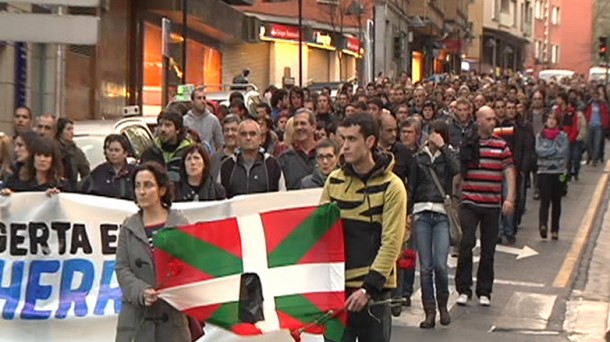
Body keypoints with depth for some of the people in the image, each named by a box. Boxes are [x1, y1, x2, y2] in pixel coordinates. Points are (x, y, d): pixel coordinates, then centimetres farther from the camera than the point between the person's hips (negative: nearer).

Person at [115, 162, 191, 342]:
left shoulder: (180, 223, 1)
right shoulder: (129, 227, 7)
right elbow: (122, 269, 1)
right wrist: (141, 292, -17)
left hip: (172, 314, -1)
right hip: (137, 316, 1)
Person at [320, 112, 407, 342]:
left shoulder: (391, 186, -7)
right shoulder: (334, 180, 6)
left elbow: (391, 243, -12)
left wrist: (369, 287, -18)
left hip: (373, 288, -3)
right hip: (336, 284, 4)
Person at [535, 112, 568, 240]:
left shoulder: (563, 136, 4)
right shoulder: (540, 135, 6)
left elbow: (563, 152, -9)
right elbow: (538, 151, -8)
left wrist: (547, 152, -9)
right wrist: (555, 150, -9)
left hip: (559, 172, 1)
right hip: (544, 172, -1)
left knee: (556, 201, 7)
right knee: (545, 200, -14)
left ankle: (555, 229, 15)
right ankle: (543, 225, -27)